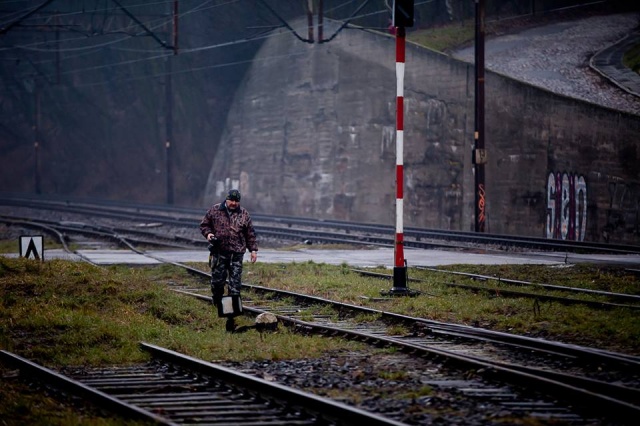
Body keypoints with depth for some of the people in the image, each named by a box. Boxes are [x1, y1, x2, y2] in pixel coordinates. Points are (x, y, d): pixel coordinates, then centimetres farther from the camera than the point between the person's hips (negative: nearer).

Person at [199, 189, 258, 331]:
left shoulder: (244, 214, 8)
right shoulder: (215, 210, 5)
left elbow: (250, 234, 11)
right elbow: (204, 224, 13)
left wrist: (253, 250, 5)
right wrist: (208, 234, -7)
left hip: (236, 254, 0)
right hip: (219, 252, 0)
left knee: (235, 284, -4)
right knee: (217, 280, 0)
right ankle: (218, 305, 22)